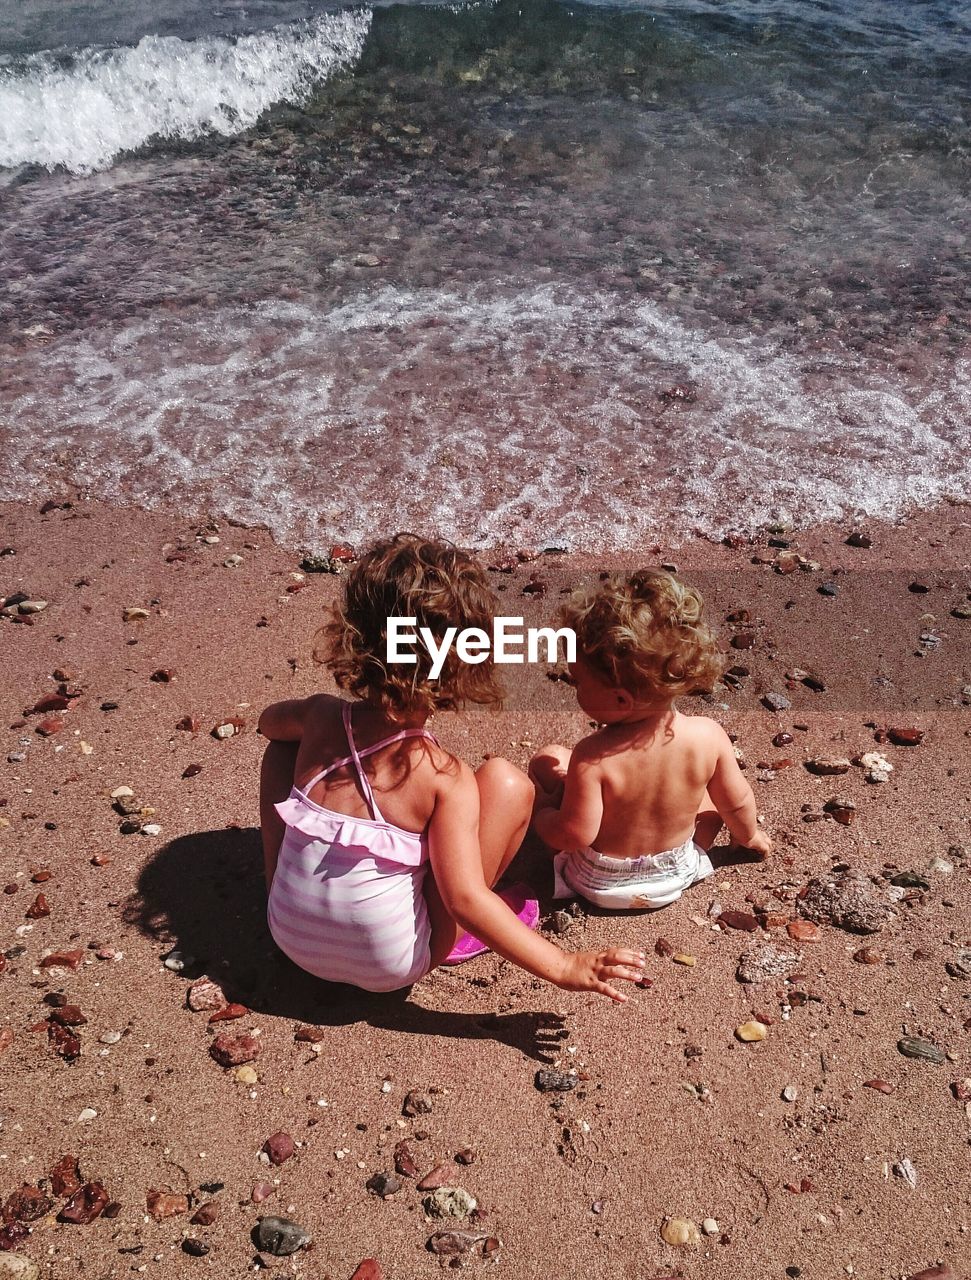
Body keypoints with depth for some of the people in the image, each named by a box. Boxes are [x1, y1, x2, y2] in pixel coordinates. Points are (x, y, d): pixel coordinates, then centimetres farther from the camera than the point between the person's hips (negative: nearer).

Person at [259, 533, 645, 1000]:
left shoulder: (320, 716, -11)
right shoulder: (444, 777, -24)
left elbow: (269, 720, 14)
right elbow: (466, 899, -27)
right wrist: (565, 967, -21)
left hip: (290, 939, 5)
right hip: (387, 969, -4)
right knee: (506, 782, -9)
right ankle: (453, 939, 9)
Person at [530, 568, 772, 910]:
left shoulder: (591, 757, -35)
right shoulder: (708, 736, -25)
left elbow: (573, 835, -28)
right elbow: (737, 804, -9)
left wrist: (541, 809, -8)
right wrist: (750, 837, 13)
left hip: (598, 883, -2)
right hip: (677, 875, 3)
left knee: (547, 760, 8)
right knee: (711, 790, 23)